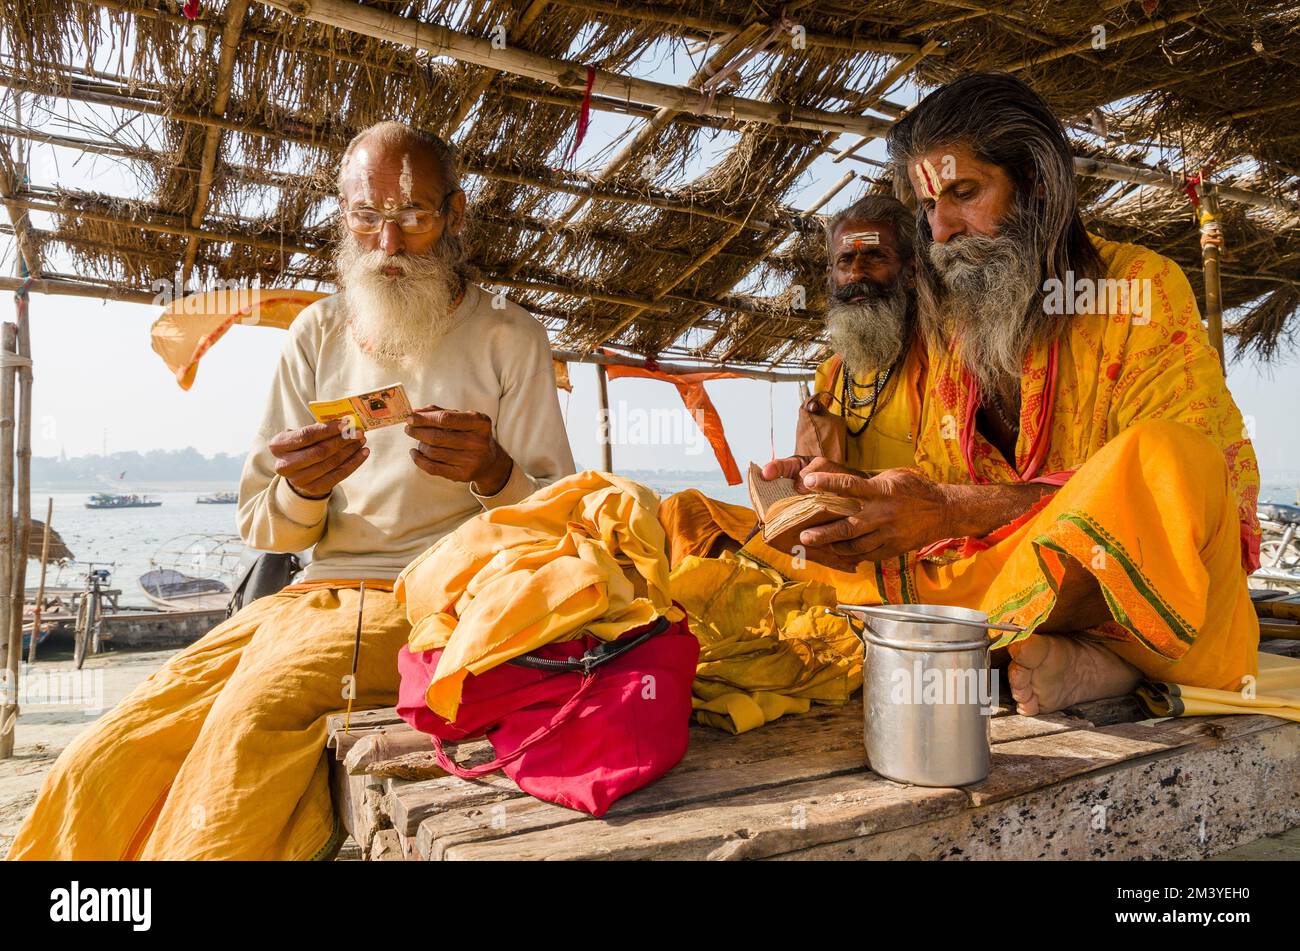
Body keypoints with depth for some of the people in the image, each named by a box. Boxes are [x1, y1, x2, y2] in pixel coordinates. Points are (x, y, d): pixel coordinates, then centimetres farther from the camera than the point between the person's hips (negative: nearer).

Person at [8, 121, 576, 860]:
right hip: (316, 596, 5)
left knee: (261, 710, -32)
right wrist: (300, 490, -11)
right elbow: (260, 526, 13)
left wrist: (493, 473, -22)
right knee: (101, 772, -11)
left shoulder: (509, 337, 3)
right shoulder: (319, 333, 13)